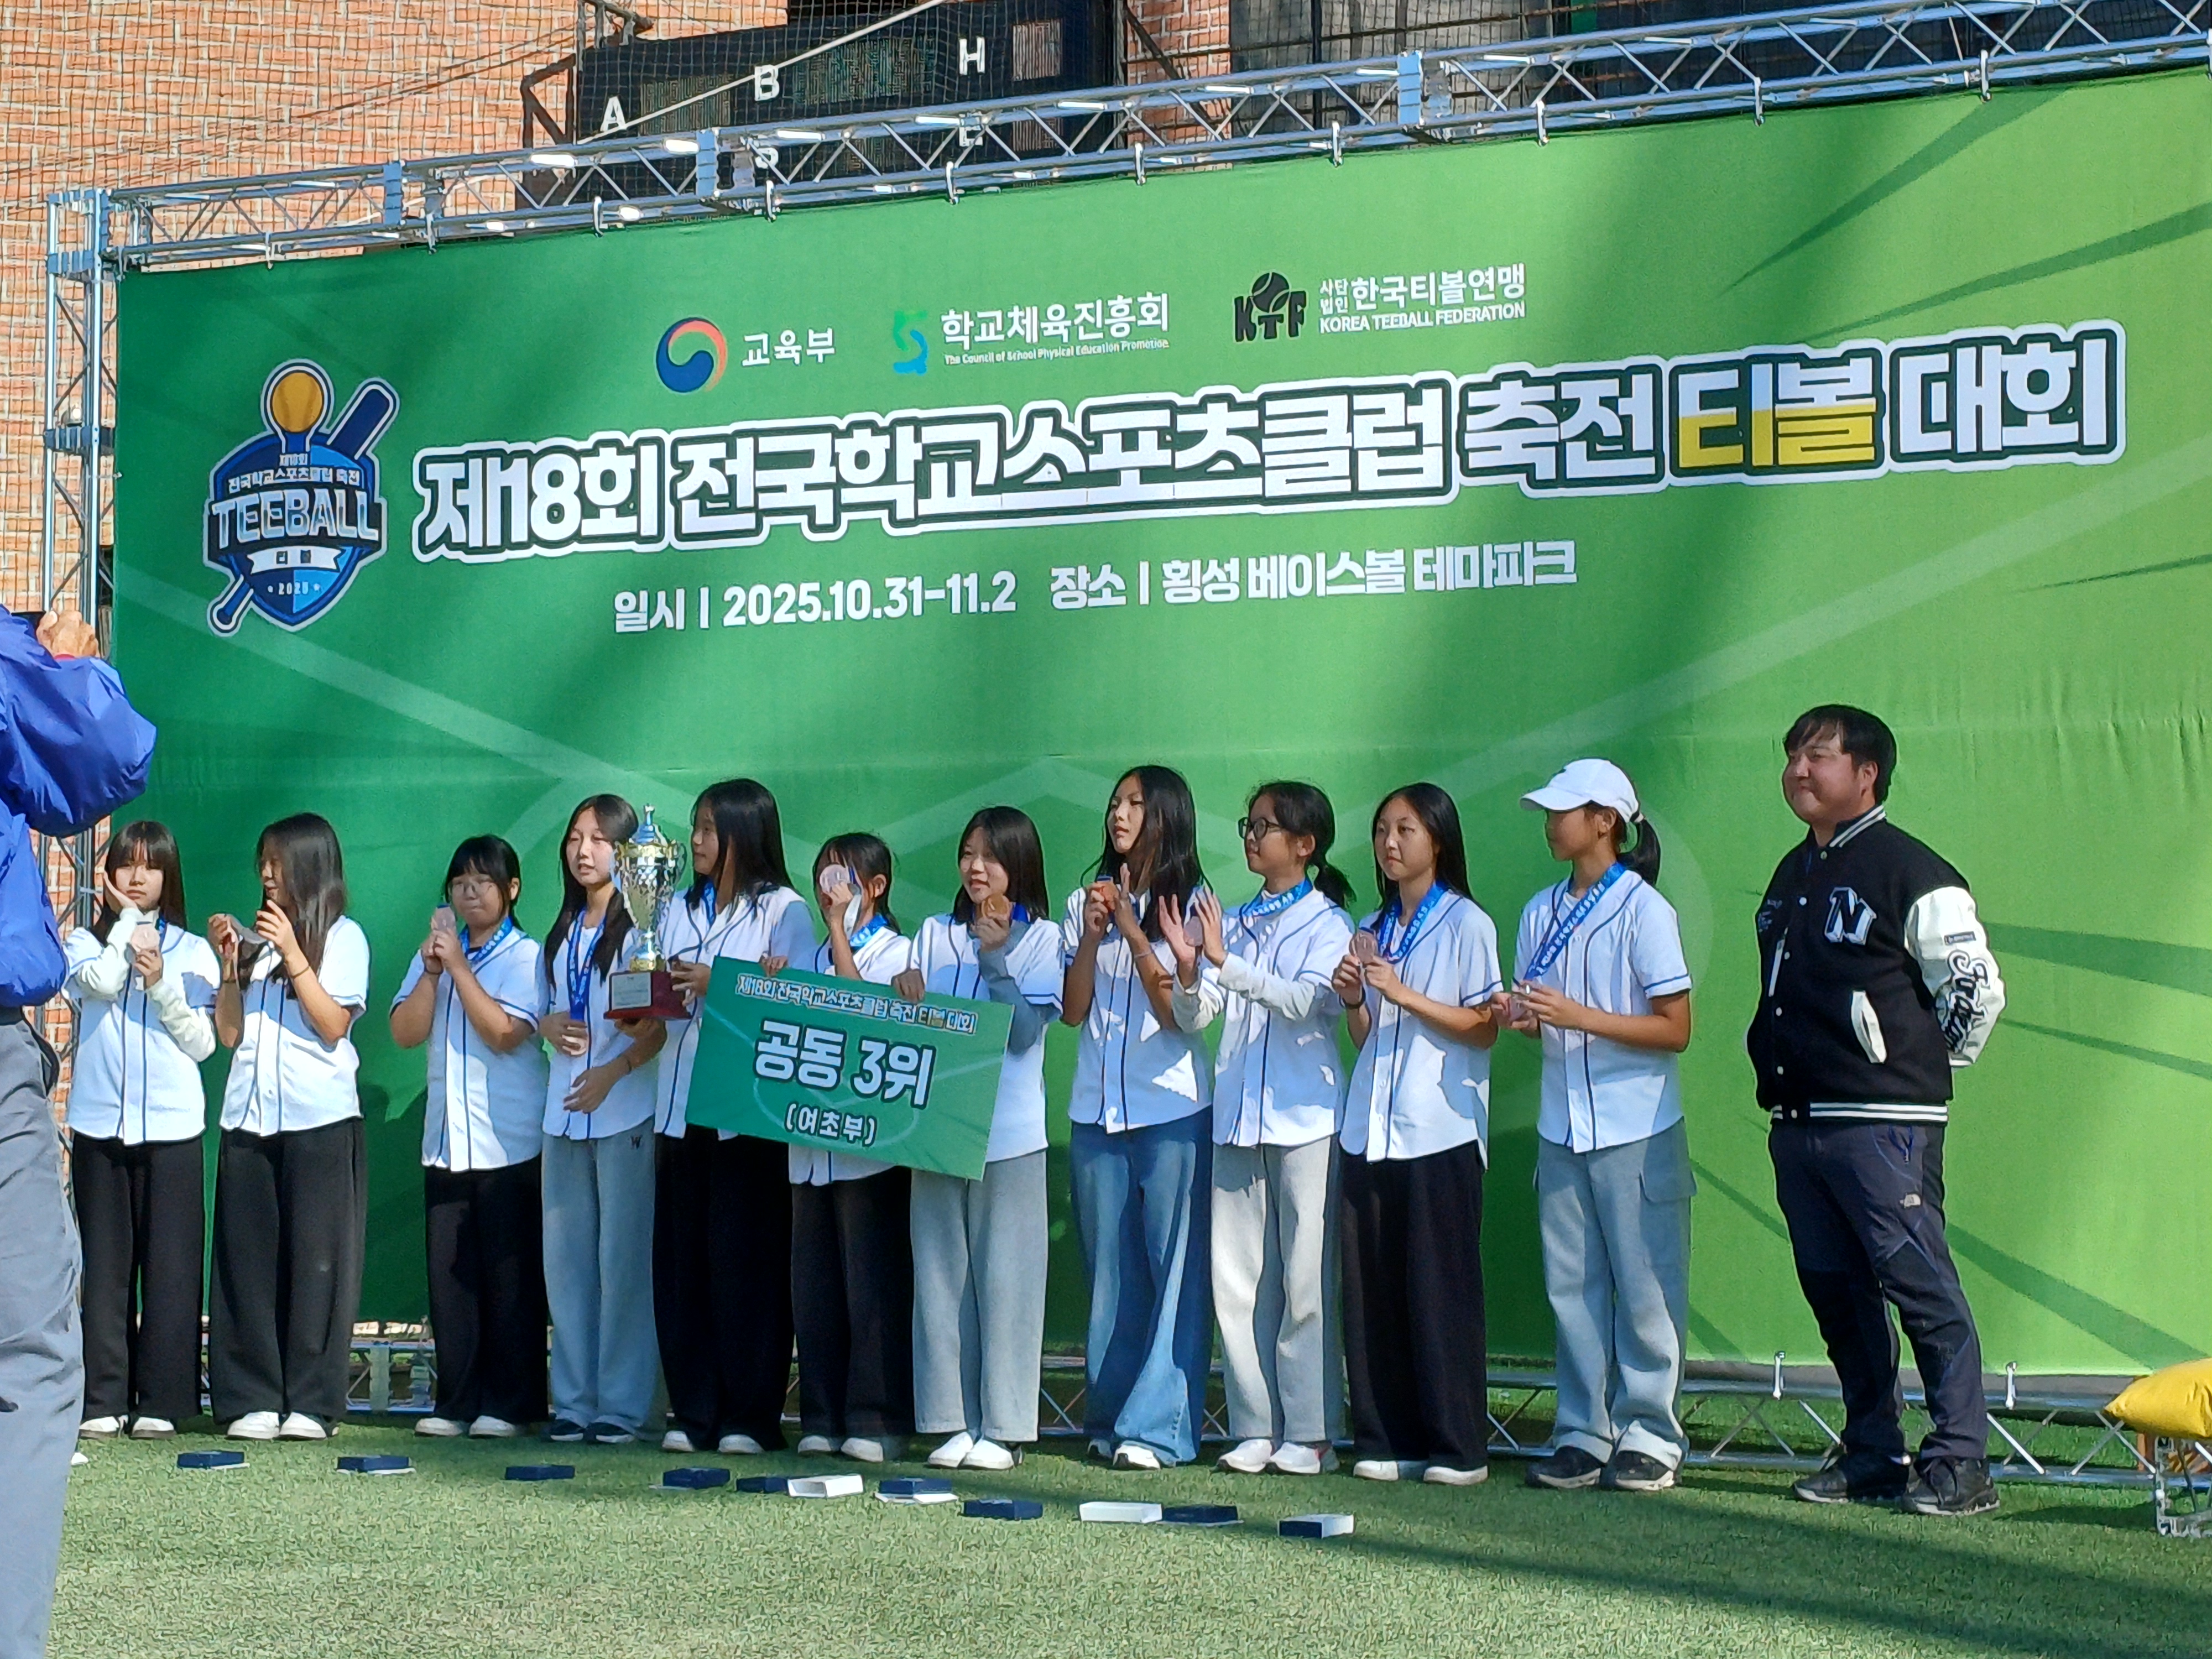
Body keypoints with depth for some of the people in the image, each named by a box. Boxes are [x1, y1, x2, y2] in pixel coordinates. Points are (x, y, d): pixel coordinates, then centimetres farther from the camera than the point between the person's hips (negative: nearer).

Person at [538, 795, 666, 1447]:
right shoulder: (563, 930, 18)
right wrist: (550, 1026, 3)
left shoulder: (642, 925, -4)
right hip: (564, 1111, 7)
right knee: (565, 1257, 6)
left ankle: (622, 1404, -1)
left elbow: (662, 1022, -9)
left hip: (626, 1109, -7)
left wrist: (612, 1072, -20)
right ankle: (573, 1400, 12)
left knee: (623, 1257, -5)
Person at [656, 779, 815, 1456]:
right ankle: (693, 1413, 9)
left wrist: (720, 983, -15)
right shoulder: (680, 912, 19)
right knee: (681, 1260, 3)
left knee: (746, 1261, -4)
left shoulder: (784, 911, 1)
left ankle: (750, 1416, 2)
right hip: (681, 1108, 5)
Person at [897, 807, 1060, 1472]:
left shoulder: (1041, 939, 1)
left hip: (1008, 1132, -4)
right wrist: (907, 999, -11)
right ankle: (952, 1422, 11)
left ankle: (1003, 1426, 4)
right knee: (941, 1273, 5)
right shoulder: (936, 935, 11)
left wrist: (995, 960, -14)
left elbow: (1025, 1030, -8)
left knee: (1004, 1275, -2)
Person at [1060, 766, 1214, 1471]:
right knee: (1109, 1268, 7)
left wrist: (1130, 924, -12)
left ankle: (1159, 1426, -4)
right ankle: (1110, 1419, 14)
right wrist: (1093, 934, -8)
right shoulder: (1086, 900, 10)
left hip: (1172, 1107, -4)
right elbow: (1071, 1009, 6)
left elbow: (1179, 1009, -9)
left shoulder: (1190, 903, -2)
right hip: (1096, 1108, 4)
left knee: (1174, 1267, -5)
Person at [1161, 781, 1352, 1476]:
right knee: (1237, 1277, 4)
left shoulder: (1327, 924, -1)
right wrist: (1188, 970, -13)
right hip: (1238, 1117, 5)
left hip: (1305, 1118, -5)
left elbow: (1309, 1000, -18)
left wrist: (1227, 962, -26)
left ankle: (1309, 1431, 3)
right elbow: (1194, 1018, 8)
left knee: (1305, 1277, -3)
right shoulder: (1232, 923, 13)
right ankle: (1254, 1427, 11)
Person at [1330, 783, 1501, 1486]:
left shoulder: (1466, 924, 0)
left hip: (1440, 1131, -5)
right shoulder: (1372, 930, 17)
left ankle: (1458, 1446, 0)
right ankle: (1386, 1441, 8)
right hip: (1371, 1130, 6)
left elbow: (1483, 1028, -6)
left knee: (1441, 1290, -5)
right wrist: (1354, 1000, -2)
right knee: (1372, 1290, 2)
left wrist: (1403, 994, -14)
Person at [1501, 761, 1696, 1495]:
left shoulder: (1644, 911, -9)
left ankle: (1648, 1437, 8)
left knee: (1644, 1289, 0)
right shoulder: (1541, 912, 10)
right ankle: (1583, 1435, 13)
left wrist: (1578, 1015, -19)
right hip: (1561, 1126, 6)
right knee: (1572, 1286, 6)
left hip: (1636, 1130, -6)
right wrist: (1521, 1015, -6)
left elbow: (1675, 1028, -11)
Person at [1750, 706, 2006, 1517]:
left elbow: (1976, 990, -7)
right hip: (1796, 1120, 8)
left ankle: (1960, 1464, -2)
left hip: (1882, 1123, -8)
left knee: (1920, 1285, -7)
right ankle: (1871, 1456, 19)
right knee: (1835, 1291, 10)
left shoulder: (1912, 873, -8)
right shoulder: (1792, 875, 17)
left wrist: (1920, 1070, 1)